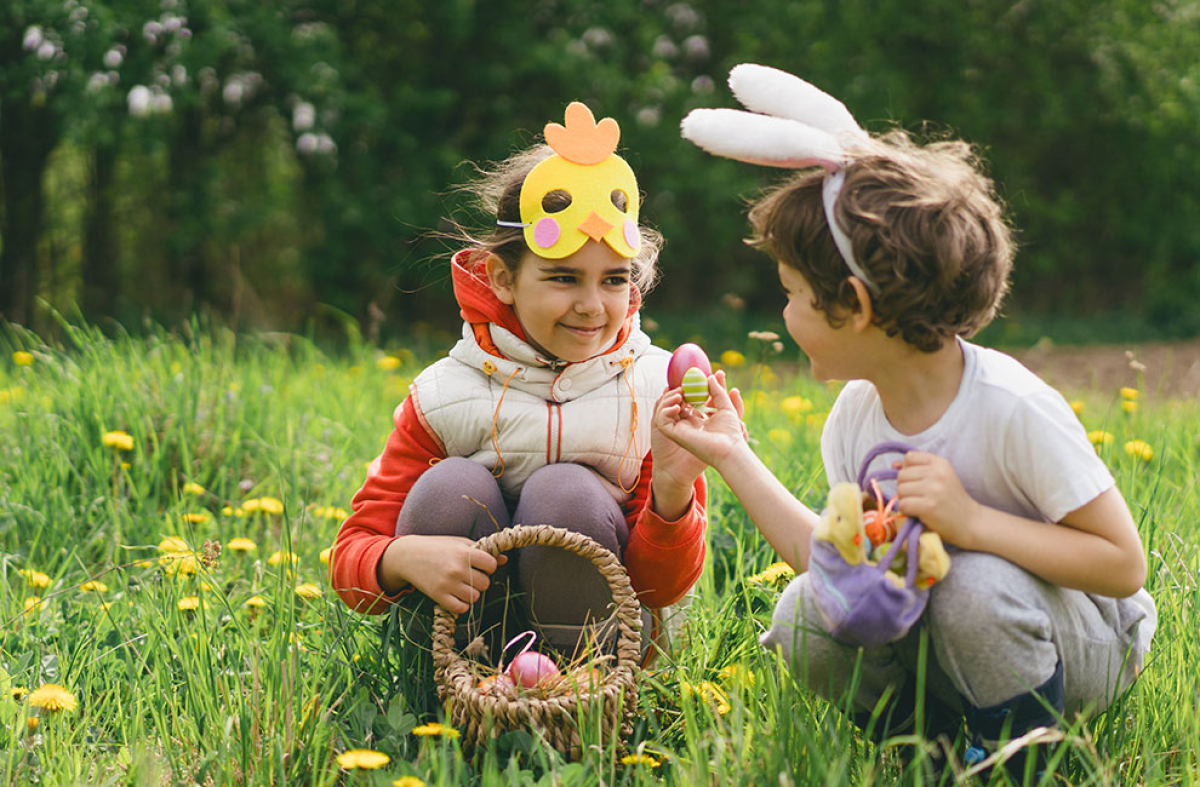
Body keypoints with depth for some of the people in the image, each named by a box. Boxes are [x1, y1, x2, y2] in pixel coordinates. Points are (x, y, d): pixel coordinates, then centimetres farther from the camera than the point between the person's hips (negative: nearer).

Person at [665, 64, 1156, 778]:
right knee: (810, 621, -20)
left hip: (1090, 651, -5)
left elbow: (1125, 565, -23)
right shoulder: (854, 417, -5)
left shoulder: (1012, 408, -26)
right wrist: (734, 458, -3)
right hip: (940, 647, 5)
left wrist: (972, 522, -34)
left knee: (976, 584, -35)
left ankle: (1020, 754, -10)